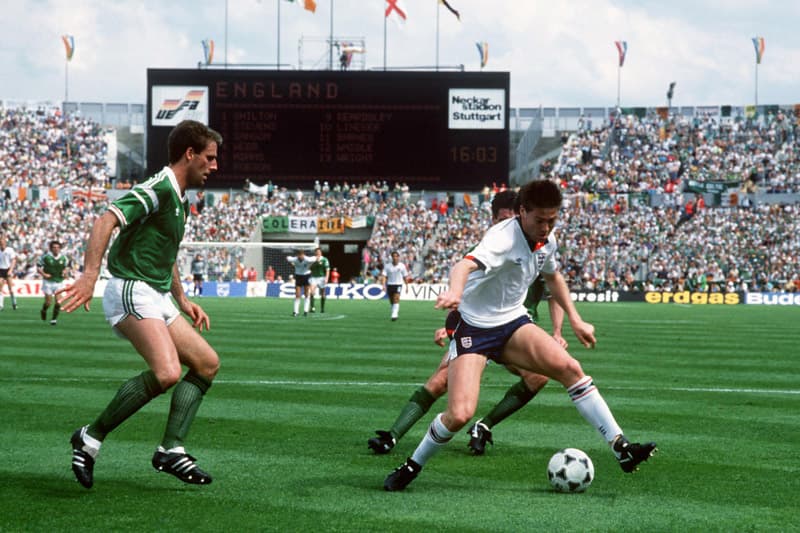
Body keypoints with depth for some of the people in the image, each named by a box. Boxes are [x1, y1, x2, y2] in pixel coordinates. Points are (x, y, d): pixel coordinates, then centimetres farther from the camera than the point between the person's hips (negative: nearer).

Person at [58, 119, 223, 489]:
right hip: (132, 293, -11)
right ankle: (90, 438, -14)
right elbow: (106, 221, -27)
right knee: (167, 373, -27)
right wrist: (89, 276, -37)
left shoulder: (180, 200, 19)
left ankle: (171, 450, 6)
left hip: (157, 300, 11)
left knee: (207, 363, 9)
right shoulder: (158, 190, -13)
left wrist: (182, 300, 28)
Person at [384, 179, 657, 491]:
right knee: (460, 414, -20)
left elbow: (552, 276, 25)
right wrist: (454, 292, -66)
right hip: (474, 328, -6)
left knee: (569, 367, -18)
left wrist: (575, 320, 22)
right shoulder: (505, 238, -24)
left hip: (513, 324, 6)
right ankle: (412, 466, 7)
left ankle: (620, 446, -14)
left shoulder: (546, 241, 1)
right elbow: (465, 265, -45)